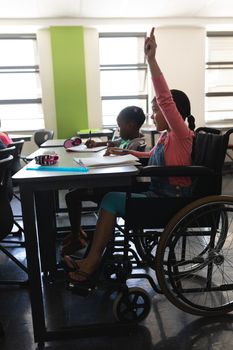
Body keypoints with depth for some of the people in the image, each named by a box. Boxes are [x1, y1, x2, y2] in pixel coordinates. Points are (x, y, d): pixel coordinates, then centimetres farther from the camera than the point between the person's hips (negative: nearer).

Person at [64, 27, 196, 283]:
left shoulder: (182, 135, -15)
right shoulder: (166, 136, 11)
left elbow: (166, 98, -28)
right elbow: (153, 157, 30)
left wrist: (151, 59, -29)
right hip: (157, 195, 9)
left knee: (112, 199, -15)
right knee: (111, 194, -1)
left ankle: (92, 261, -4)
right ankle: (96, 257, 0)